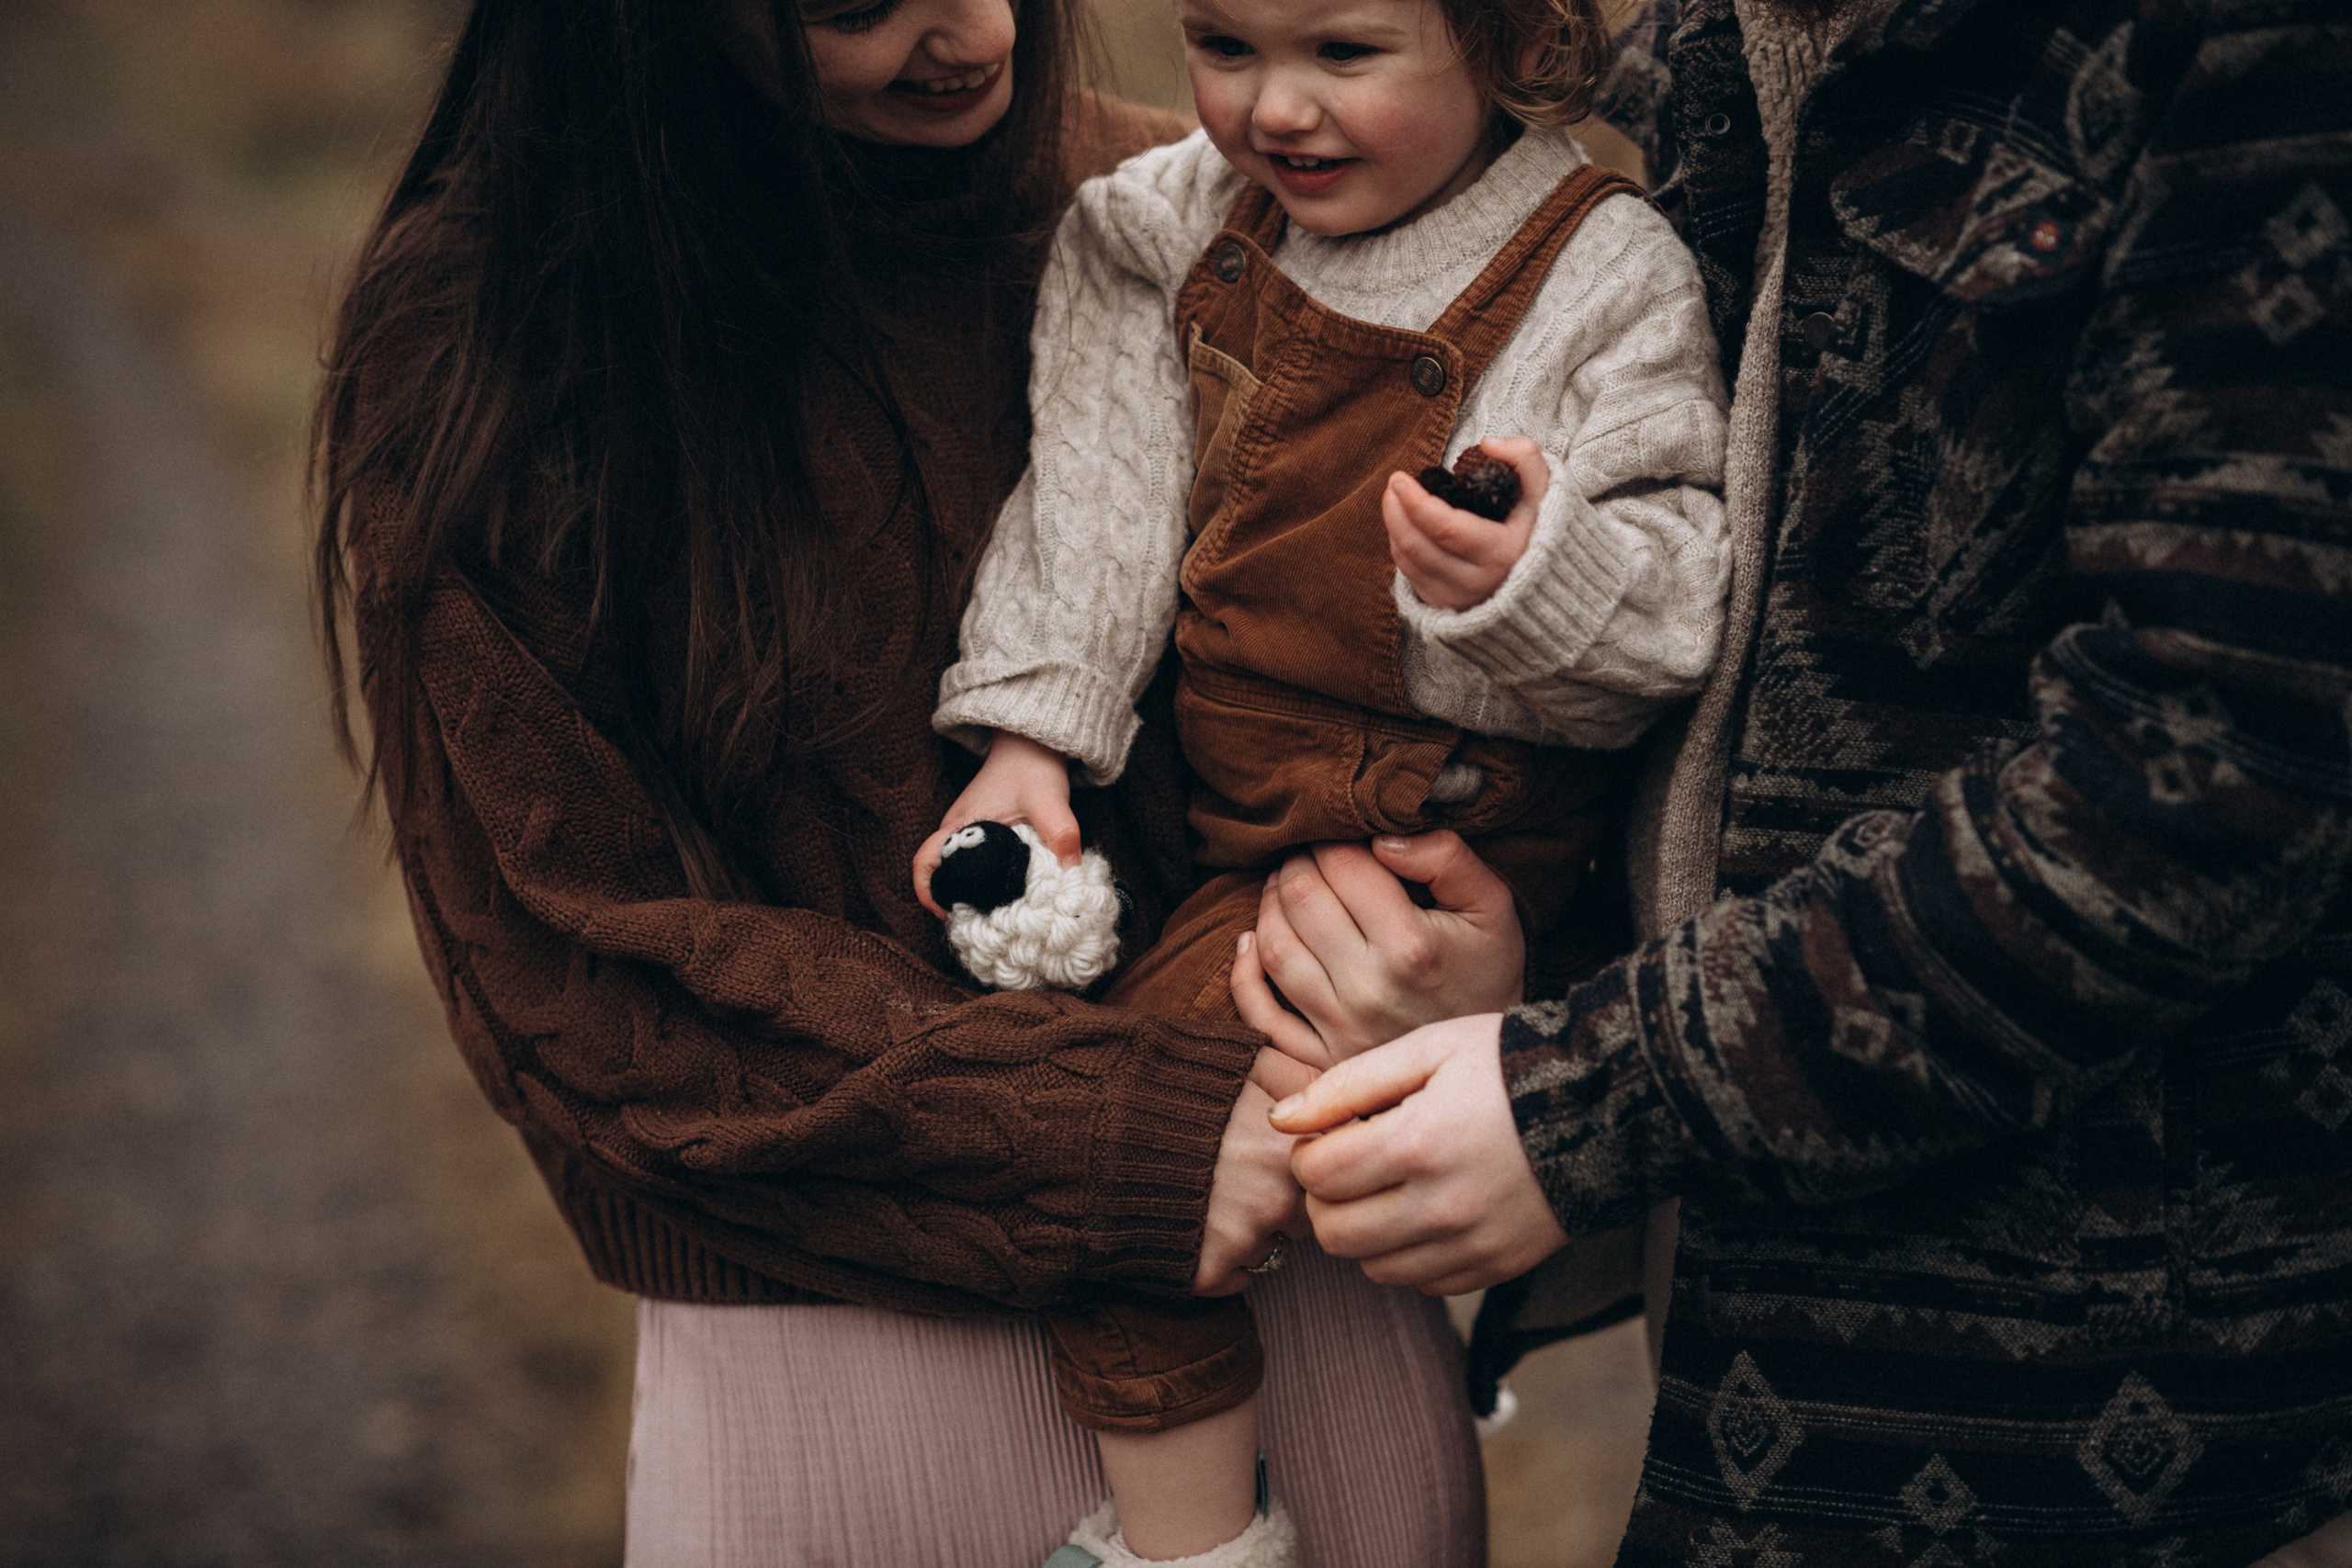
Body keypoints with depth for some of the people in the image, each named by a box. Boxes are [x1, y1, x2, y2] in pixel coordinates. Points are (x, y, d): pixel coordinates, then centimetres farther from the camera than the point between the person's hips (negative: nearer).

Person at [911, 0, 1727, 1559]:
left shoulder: (1607, 276, -16)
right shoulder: (1179, 230, 1)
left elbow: (1687, 578, -19)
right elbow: (1103, 493, 4)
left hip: (1441, 825, -8)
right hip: (1228, 775, 8)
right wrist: (1029, 742, -2)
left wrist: (1540, 572, -40)